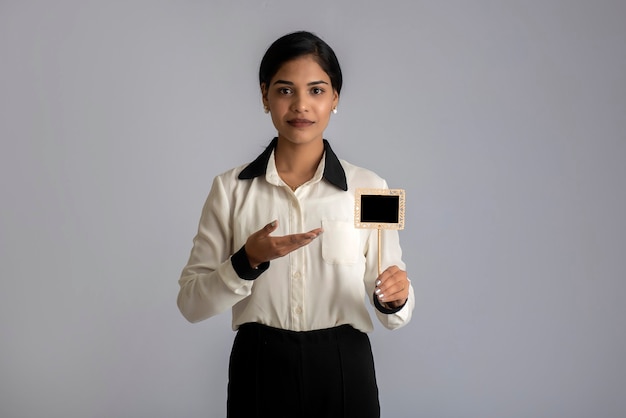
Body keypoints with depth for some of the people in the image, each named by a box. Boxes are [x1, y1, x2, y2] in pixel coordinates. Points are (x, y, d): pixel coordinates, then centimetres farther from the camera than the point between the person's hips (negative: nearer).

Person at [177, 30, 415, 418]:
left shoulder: (369, 188, -4)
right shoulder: (231, 188, -2)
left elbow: (393, 310, 0)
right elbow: (191, 303, -3)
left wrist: (394, 299, -22)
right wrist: (250, 261, -19)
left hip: (342, 372, 0)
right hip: (260, 370, 0)